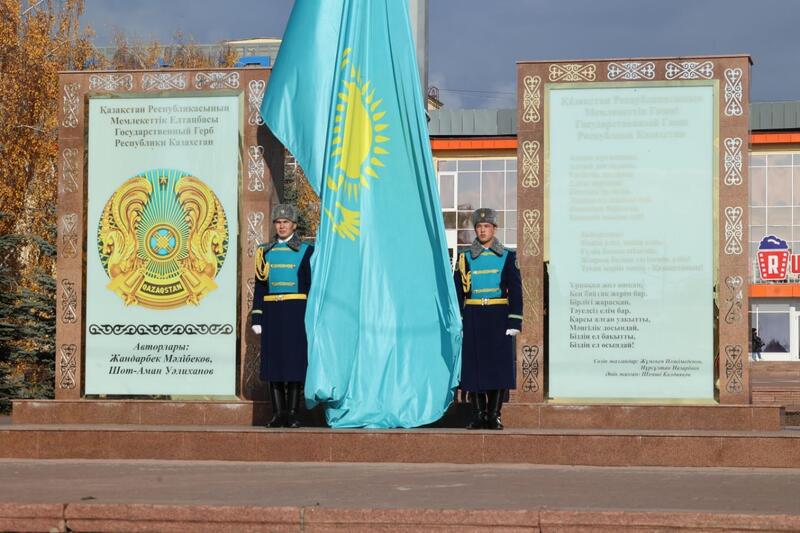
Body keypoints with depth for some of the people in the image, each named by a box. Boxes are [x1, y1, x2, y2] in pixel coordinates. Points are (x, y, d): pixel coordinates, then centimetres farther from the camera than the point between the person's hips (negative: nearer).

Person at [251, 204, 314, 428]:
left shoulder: (305, 251, 4)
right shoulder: (266, 252, 12)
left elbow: (312, 285, 3)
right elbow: (260, 286, 12)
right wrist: (257, 317, 5)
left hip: (296, 312, -3)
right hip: (272, 312, 3)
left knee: (295, 359, -5)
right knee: (273, 360, 1)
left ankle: (293, 413, 0)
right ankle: (279, 413, 6)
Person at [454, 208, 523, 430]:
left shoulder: (507, 257, 6)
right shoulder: (465, 258, 8)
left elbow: (515, 290, 3)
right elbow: (458, 292, 7)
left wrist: (514, 321, -6)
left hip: (498, 317, -1)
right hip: (473, 317, 1)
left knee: (499, 365, -2)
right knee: (474, 365, -1)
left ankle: (494, 415, 4)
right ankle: (478, 414, 6)